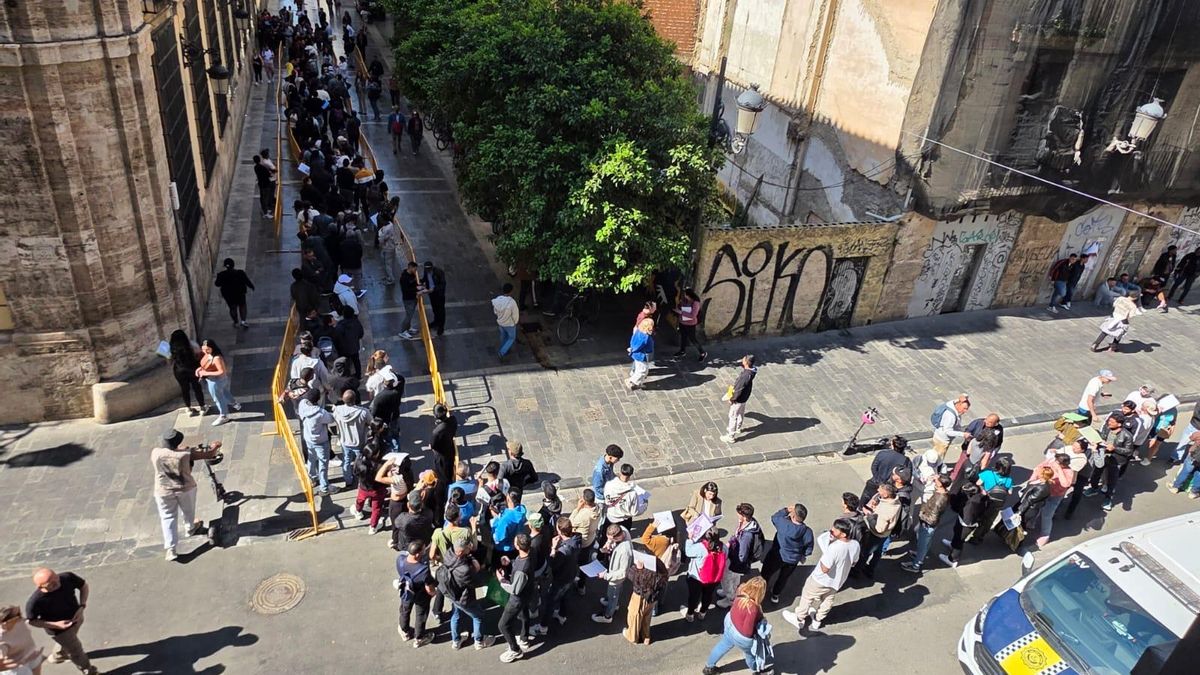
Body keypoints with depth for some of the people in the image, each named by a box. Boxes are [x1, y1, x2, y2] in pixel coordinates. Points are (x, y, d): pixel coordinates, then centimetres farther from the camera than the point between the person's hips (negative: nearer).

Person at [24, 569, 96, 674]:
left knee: (68, 642, 35)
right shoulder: (35, 602, -38)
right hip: (60, 630, -4)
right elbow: (31, 621, -18)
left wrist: (82, 607, -22)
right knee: (76, 651, 19)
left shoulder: (68, 578, -31)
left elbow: (84, 586, -10)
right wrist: (56, 625, -28)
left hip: (76, 618, 4)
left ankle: (57, 656, 68)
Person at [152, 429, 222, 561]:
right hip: (185, 488, -1)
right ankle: (191, 528, 52)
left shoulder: (155, 452, -13)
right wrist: (216, 446, 7)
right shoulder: (185, 454, -20)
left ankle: (170, 549, 2)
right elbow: (209, 454, -14)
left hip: (163, 491, 1)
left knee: (168, 518, 9)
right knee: (188, 510, 25)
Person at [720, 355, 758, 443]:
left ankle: (731, 436, 17)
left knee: (733, 417, 5)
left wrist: (732, 399, -16)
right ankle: (738, 429, 50)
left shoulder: (746, 375, -36)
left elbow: (739, 389, -28)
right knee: (740, 414, 28)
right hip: (743, 397, 9)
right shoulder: (749, 370, -7)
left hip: (739, 399, -9)